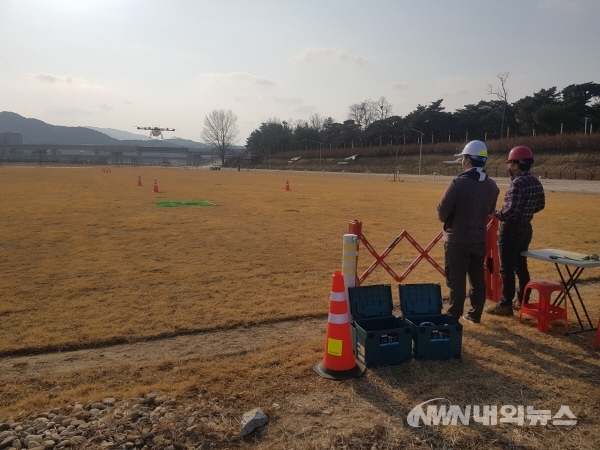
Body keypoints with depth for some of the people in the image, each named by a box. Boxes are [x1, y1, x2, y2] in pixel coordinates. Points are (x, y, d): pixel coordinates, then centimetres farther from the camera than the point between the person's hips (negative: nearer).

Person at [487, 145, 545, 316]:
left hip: (511, 230, -9)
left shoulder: (517, 183, -22)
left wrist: (496, 214, -11)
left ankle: (506, 305, 4)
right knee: (521, 266, 18)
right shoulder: (536, 182, 7)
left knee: (507, 269, -1)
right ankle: (523, 301, 28)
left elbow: (511, 211, -27)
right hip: (526, 228, 9)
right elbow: (540, 205, 16)